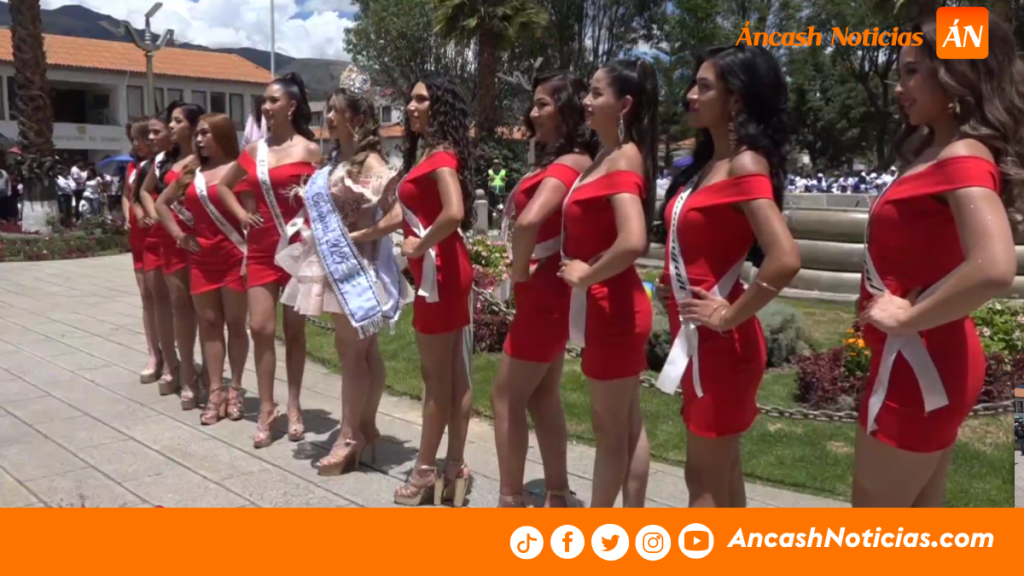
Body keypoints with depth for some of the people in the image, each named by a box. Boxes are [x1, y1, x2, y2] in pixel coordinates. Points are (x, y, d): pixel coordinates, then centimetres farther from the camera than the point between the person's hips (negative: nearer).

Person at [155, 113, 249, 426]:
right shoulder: (192, 171, 12)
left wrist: (249, 255, -16)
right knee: (208, 323, 6)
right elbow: (161, 203, 22)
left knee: (235, 323, 4)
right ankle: (215, 392, 13)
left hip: (234, 257, -5)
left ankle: (235, 389, 15)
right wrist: (178, 233, 9)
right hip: (201, 259, 6)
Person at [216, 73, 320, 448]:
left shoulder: (310, 150, -2)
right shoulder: (254, 150, 10)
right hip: (261, 250, 3)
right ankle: (266, 408, 11)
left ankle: (293, 407, 18)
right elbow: (224, 186, 23)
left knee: (294, 330, 6)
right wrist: (242, 214, 8)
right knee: (261, 327, -1)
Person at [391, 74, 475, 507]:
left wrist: (419, 247, -16)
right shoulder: (430, 153, 17)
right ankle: (455, 467, 21)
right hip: (442, 269, 10)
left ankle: (427, 470, 14)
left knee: (436, 375, 1)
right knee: (453, 374, 12)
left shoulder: (440, 155, -13)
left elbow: (454, 213, -28)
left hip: (439, 271, -10)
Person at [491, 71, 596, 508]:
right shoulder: (558, 162, 13)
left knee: (507, 398, 1)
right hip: (549, 292, 9)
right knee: (542, 396, 16)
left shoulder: (570, 164, -18)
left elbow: (529, 221, -34)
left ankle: (510, 503, 13)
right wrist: (524, 273, 2)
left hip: (544, 294, -9)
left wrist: (519, 272, -20)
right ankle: (558, 495, 27)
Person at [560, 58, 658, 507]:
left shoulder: (623, 159, -17)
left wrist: (587, 275, -18)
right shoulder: (608, 155, 11)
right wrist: (582, 270, 3)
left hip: (612, 308, -9)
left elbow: (632, 242, -32)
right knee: (626, 424, 16)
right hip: (610, 307, 9)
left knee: (609, 428, 6)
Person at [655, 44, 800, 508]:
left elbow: (784, 259, -29)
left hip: (718, 344, -9)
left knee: (705, 480, 5)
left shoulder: (745, 164, -16)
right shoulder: (709, 161, 11)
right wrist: (674, 286, 9)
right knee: (720, 471, 19)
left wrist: (730, 317, -19)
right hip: (698, 339, 9)